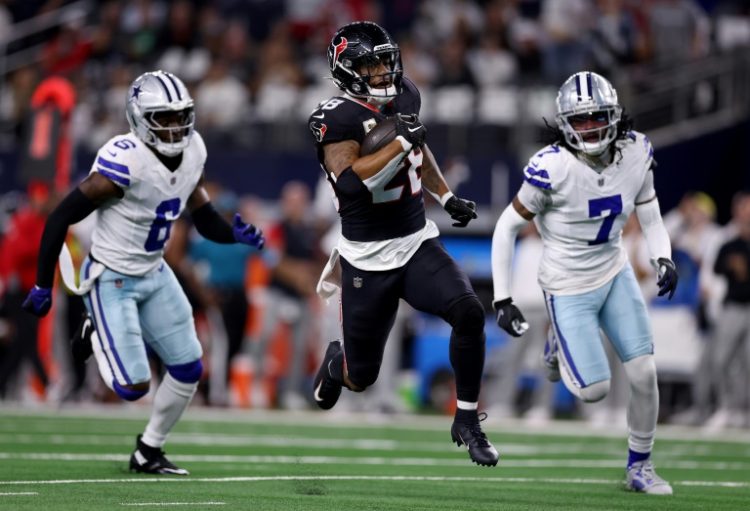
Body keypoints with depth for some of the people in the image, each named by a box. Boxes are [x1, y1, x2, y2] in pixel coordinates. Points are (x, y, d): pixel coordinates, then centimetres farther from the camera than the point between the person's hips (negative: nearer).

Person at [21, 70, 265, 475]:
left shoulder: (193, 154, -4)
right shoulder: (125, 163, -27)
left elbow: (206, 222, 7)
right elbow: (61, 217, -20)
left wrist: (236, 234, -16)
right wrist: (43, 286, -17)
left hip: (154, 274, 7)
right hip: (111, 280, -7)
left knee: (188, 370, 6)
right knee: (133, 387, -10)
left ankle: (148, 452, 26)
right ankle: (98, 335, 21)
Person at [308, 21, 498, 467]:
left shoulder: (404, 96, 3)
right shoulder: (337, 117, -18)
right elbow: (349, 182, -32)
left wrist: (447, 197, 18)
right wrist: (401, 142, -31)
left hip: (418, 244, 5)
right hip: (368, 259, -5)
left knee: (469, 313, -22)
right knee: (361, 378, 6)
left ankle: (467, 422, -7)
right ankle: (336, 361, 46)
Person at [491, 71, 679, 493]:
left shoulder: (635, 154, -11)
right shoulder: (553, 168, -26)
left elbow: (650, 218, 3)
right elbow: (506, 229, -14)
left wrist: (664, 259, -17)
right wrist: (503, 301, -13)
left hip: (616, 275, 4)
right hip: (570, 288, -4)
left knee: (645, 375, -1)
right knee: (595, 390, -4)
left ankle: (640, 466, 20)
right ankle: (559, 348, 30)